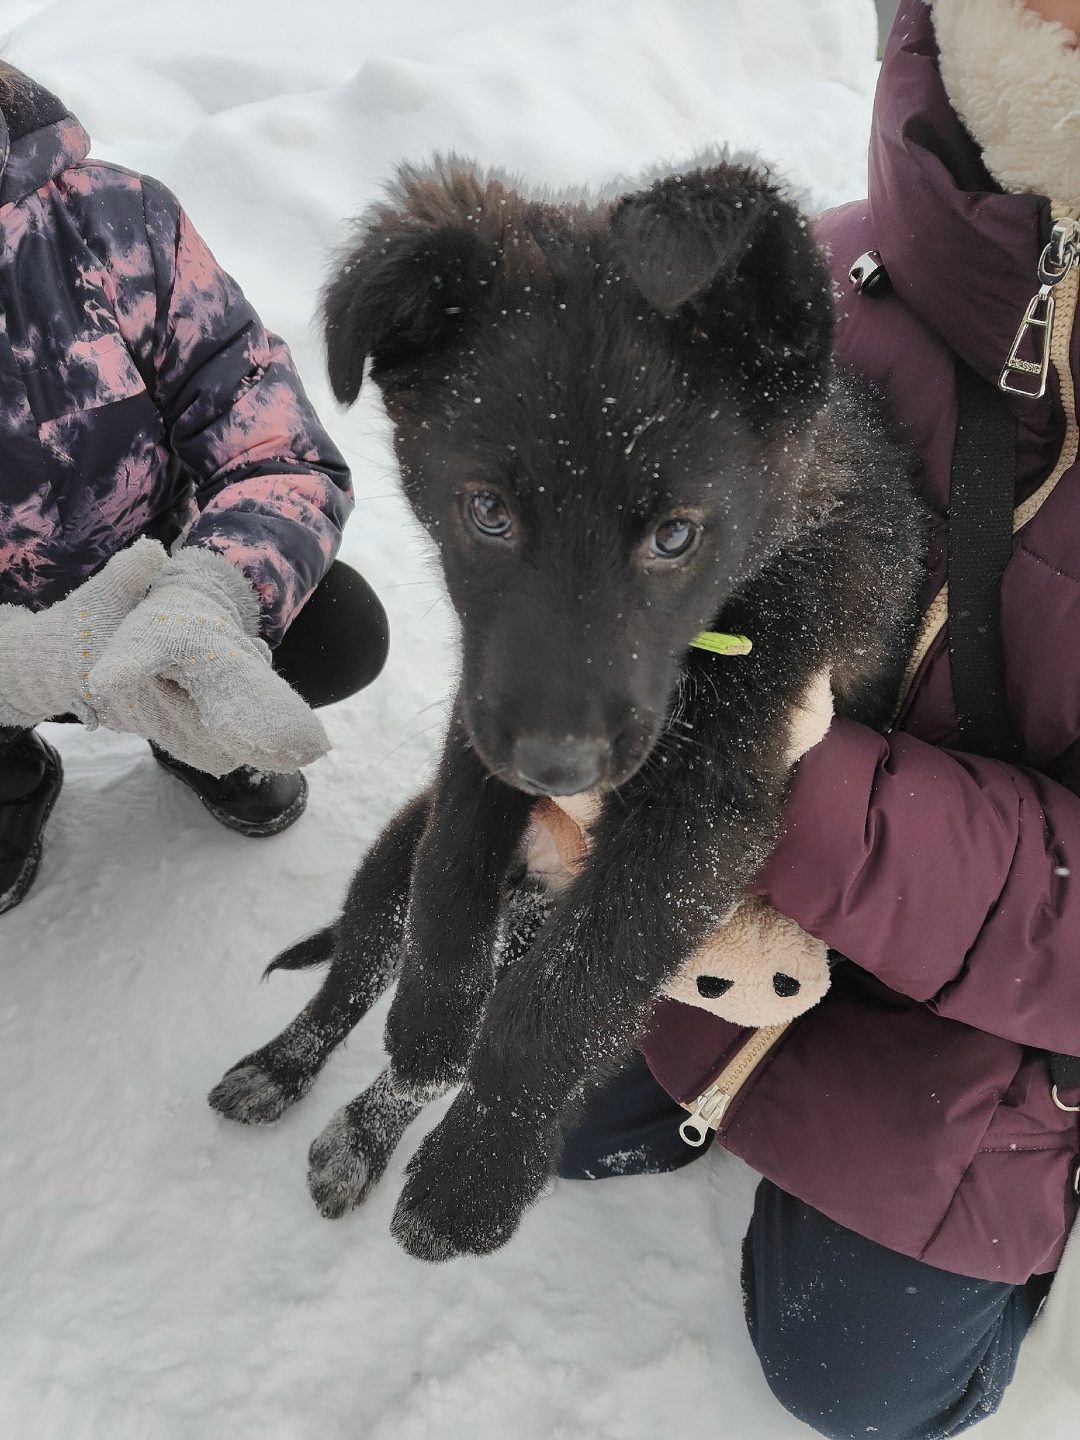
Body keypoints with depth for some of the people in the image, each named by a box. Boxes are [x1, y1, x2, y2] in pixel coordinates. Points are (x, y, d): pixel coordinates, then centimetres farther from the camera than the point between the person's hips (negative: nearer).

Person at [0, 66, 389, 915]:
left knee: (339, 630, -24)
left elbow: (287, 461, -21)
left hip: (152, 579, 1)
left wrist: (211, 595, -42)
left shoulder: (111, 219, -20)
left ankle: (201, 727, 12)